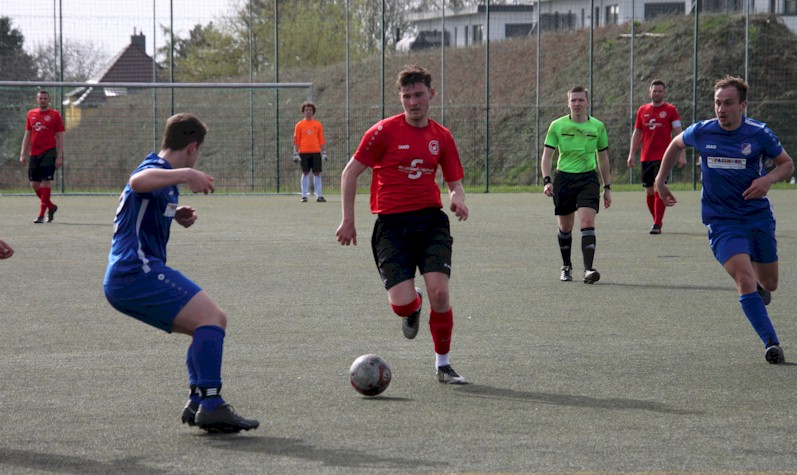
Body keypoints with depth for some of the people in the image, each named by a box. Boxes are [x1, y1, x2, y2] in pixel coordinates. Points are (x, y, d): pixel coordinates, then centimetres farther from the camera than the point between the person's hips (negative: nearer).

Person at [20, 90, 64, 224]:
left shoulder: (55, 115, 0)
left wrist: (59, 156, -8)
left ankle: (41, 215, -8)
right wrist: (23, 154, 9)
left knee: (45, 182, -11)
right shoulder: (31, 114, 13)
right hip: (34, 154, 5)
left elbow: (60, 137, -1)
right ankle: (51, 206, 26)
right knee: (34, 184, 5)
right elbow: (27, 135, 16)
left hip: (49, 152, -5)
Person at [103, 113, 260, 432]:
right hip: (138, 271, -11)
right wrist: (186, 174, -39)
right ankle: (211, 405, -28)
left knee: (210, 324, 16)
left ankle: (198, 402, 8)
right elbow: (138, 182, -35)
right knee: (211, 317, -20)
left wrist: (175, 215, 24)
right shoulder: (156, 169, -9)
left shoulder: (160, 171, 22)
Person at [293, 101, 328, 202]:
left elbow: (321, 140, 9)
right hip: (304, 152, -1)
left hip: (316, 152, 1)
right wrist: (296, 154, -3)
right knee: (305, 173, 0)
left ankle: (319, 195, 1)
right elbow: (296, 140, 3)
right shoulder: (299, 125, 5)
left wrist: (324, 152, 3)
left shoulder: (318, 124, 9)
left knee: (317, 173, -1)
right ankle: (304, 196, 3)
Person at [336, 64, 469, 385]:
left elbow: (454, 182, 16)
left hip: (431, 220, 2)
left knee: (439, 292, -15)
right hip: (391, 224, -2)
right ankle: (414, 306, 27)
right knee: (401, 304, -15)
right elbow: (350, 173, 3)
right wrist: (348, 220, -1)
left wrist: (458, 199, -9)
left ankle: (443, 364, 5)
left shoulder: (442, 137, 9)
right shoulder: (384, 131, -2)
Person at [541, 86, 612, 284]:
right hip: (564, 178, 1)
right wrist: (547, 181, -11)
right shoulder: (557, 126, 1)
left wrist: (607, 187, 13)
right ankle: (566, 266, 29)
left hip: (588, 178, -1)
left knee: (587, 222, -17)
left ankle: (588, 269, -21)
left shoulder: (597, 126, 4)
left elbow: (603, 158, 13)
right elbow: (547, 156, 3)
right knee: (565, 227, 9)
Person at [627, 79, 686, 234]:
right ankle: (656, 220, 22)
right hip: (646, 157, 4)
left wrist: (682, 155, -9)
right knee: (649, 191, 7)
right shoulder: (642, 110, 12)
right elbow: (637, 134, 16)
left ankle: (657, 225, -12)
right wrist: (631, 154, 9)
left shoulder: (670, 110, 1)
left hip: (663, 157, -4)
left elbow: (679, 133, -1)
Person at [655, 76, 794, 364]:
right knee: (744, 279, -22)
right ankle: (771, 343, -21)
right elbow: (676, 144, 18)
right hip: (721, 220, -1)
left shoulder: (759, 134, -8)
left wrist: (768, 179, -17)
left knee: (769, 284, 14)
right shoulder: (701, 132, -5)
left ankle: (760, 289, 53)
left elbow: (787, 164, 4)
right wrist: (660, 180, 19)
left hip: (758, 217, 1)